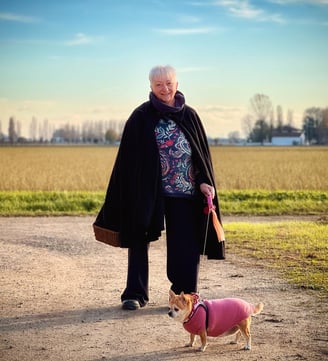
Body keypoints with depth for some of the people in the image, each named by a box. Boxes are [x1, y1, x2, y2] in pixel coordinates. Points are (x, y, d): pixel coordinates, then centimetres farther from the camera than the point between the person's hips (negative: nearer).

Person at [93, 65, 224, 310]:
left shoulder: (189, 116, 7)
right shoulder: (141, 117, -1)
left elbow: (202, 152, 10)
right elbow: (128, 157, -1)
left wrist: (204, 182, -4)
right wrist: (126, 193, -6)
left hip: (184, 191, 2)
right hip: (147, 190, -2)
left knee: (185, 244, 2)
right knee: (139, 240, 3)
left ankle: (185, 293, 14)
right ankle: (135, 294, 10)